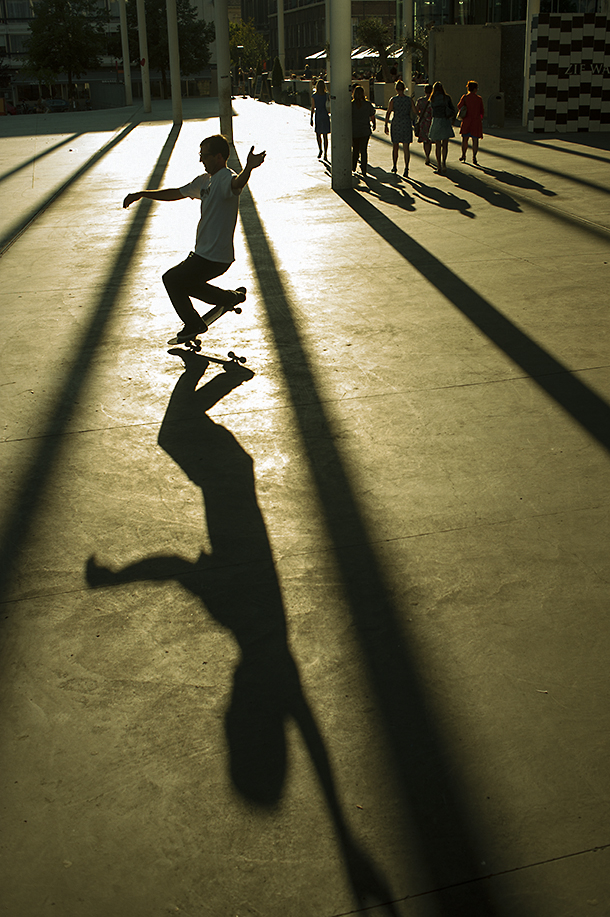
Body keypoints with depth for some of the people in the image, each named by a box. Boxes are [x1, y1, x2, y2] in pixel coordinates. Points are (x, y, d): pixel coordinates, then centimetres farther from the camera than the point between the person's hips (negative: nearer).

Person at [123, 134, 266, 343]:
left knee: (171, 279, 1)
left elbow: (237, 184, -44)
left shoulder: (226, 178, -18)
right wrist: (142, 194, 20)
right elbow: (176, 193, 22)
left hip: (213, 258, -10)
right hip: (203, 253, 10)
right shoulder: (205, 181, 12)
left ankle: (193, 325, 17)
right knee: (184, 282, 27)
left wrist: (248, 168, -66)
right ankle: (230, 297, 26)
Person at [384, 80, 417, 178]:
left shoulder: (393, 100, -5)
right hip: (407, 123, 0)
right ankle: (406, 167, -13)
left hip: (396, 123, 0)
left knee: (395, 146, 17)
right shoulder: (409, 99, -1)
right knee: (406, 147, 1)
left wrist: (386, 125, -2)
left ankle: (394, 166, 28)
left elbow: (388, 113, -8)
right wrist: (412, 118, 21)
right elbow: (415, 113, 3)